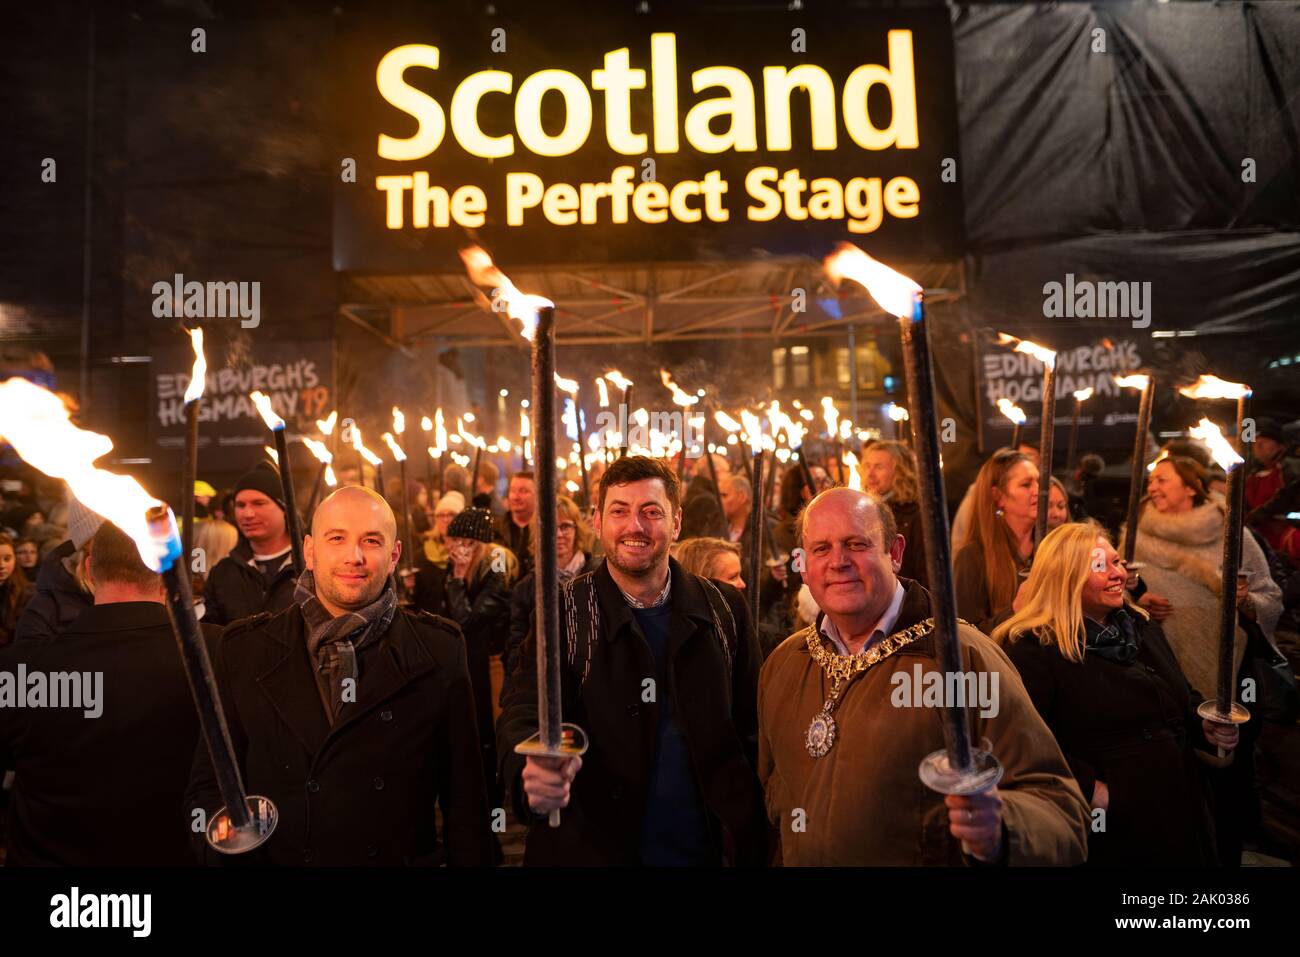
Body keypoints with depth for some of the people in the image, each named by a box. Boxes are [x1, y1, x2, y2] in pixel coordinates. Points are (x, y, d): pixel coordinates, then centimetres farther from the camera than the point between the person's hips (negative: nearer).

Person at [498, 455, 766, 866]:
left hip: (704, 850, 2)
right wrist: (533, 774, -38)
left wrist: (748, 840, -9)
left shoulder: (725, 608, -3)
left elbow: (750, 727, 0)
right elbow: (523, 714, -17)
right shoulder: (563, 611, -9)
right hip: (590, 848, -1)